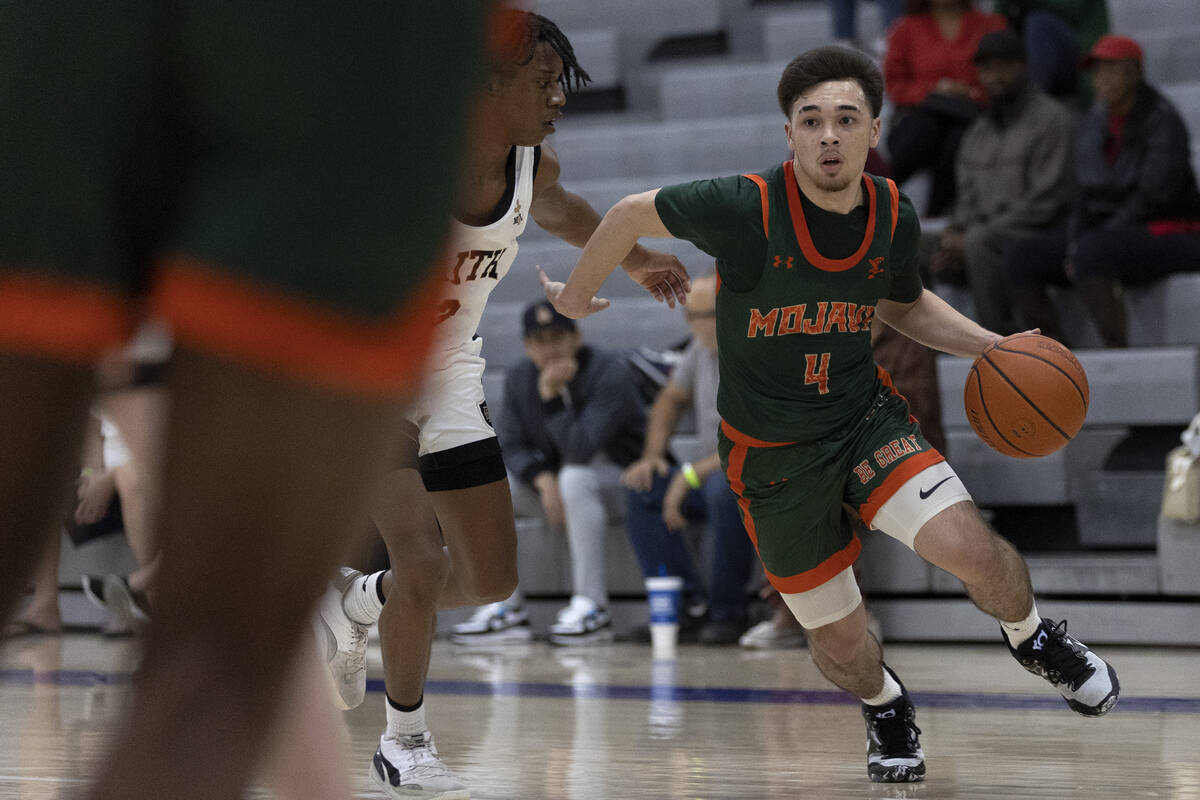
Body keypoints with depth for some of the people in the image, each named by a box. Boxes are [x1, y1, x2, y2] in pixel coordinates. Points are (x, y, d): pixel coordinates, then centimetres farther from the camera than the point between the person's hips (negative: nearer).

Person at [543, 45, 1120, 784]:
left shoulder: (894, 217, -8)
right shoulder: (746, 210, -24)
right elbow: (632, 215, -8)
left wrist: (990, 346, -2)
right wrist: (578, 294, 8)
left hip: (867, 416, 2)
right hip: (771, 454, -2)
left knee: (970, 549, -24)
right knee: (841, 647, 3)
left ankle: (1033, 636, 12)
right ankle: (884, 703, 42)